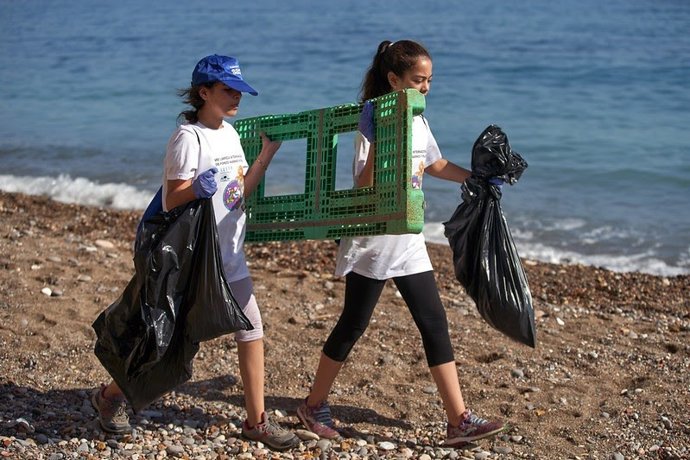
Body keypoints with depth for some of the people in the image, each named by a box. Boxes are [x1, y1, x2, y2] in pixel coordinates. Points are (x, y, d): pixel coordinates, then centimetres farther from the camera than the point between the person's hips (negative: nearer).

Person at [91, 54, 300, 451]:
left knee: (252, 329, 3)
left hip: (230, 256, 7)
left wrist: (267, 153, 4)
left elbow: (241, 191, 10)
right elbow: (172, 200, -19)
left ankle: (256, 421, 12)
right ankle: (112, 395, 23)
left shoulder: (230, 133, 9)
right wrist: (197, 189, -38)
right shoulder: (189, 138, -15)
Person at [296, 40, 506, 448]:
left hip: (409, 244, 7)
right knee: (353, 326, 3)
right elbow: (365, 185, -23)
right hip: (372, 244, -7)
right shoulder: (375, 119, -15)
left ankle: (459, 421, 5)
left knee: (435, 324, 2)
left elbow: (436, 164, 26)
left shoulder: (418, 121, 8)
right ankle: (315, 406, 21)